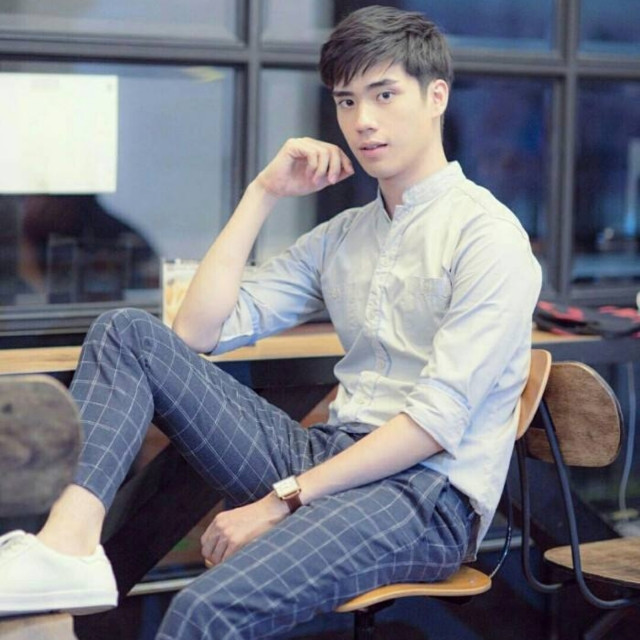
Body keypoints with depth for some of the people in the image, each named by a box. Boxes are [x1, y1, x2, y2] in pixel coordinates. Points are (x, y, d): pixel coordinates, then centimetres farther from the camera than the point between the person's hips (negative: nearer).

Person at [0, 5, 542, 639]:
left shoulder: (487, 234, -5)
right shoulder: (341, 236, 18)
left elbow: (440, 418, -15)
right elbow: (196, 332, 11)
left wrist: (283, 500, -17)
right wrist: (263, 193, 8)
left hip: (429, 491, -7)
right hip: (327, 456, 8)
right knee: (127, 332, -3)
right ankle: (68, 543, -24)